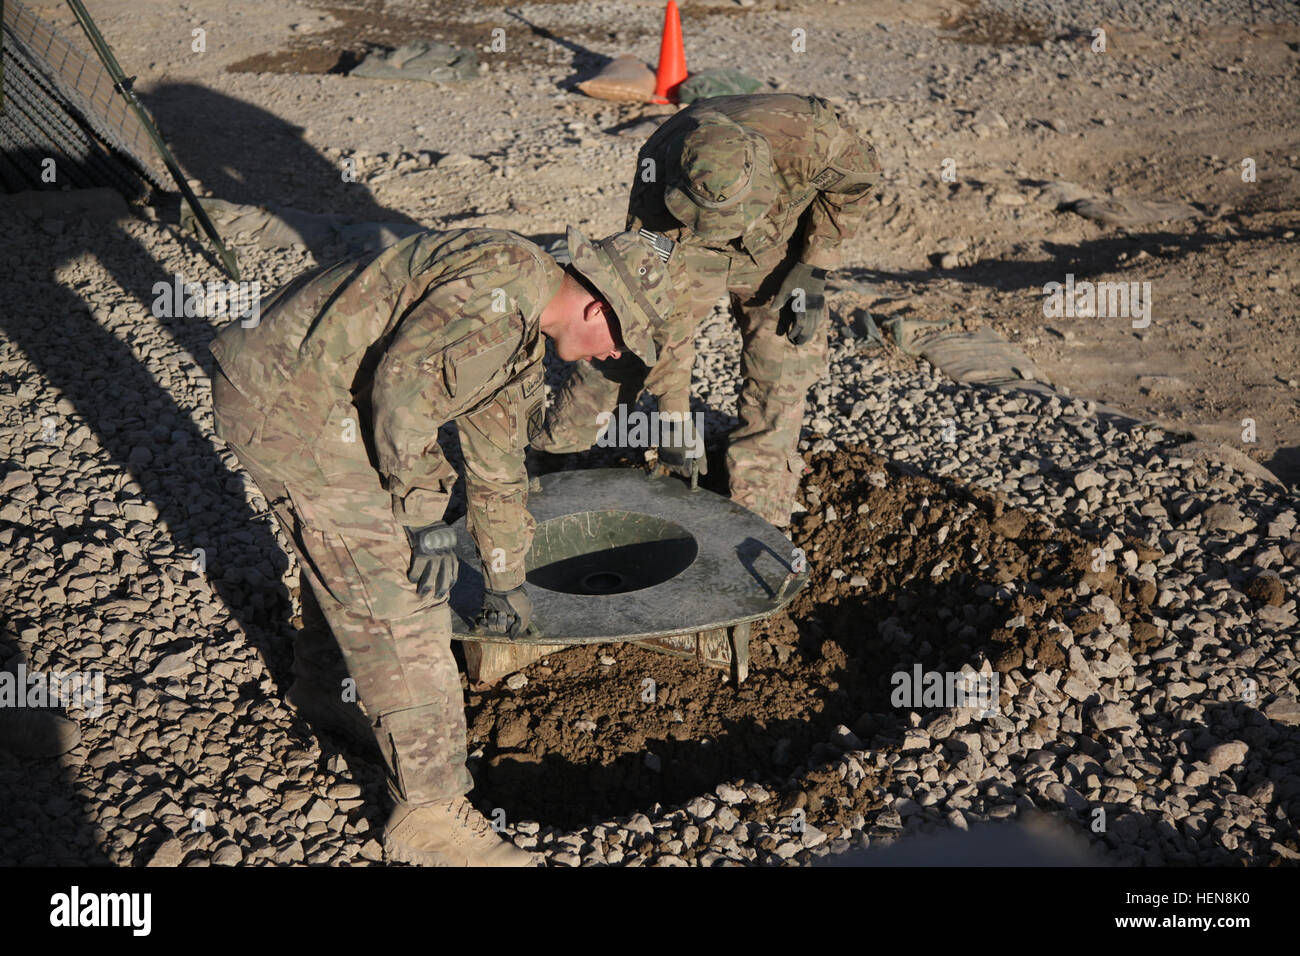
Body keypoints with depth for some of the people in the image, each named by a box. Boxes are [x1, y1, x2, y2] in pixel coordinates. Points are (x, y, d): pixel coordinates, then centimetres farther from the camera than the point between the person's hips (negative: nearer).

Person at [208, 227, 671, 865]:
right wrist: (422, 514, -19)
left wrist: (505, 582, 33)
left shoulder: (520, 335, 16)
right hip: (292, 408, -10)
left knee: (347, 543, 28)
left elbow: (497, 462, 26)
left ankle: (323, 687, 53)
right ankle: (428, 812, 4)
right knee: (395, 598, -7)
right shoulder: (501, 287, -17)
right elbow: (403, 388, -29)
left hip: (289, 378, 11)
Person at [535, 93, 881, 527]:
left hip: (776, 241, 0)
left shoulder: (809, 135, -39)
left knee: (782, 367, -9)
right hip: (683, 246, 0)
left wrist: (812, 270, -20)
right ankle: (549, 447, 15)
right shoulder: (657, 183, -36)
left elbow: (859, 172, -14)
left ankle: (758, 514, 6)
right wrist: (674, 418, -24)